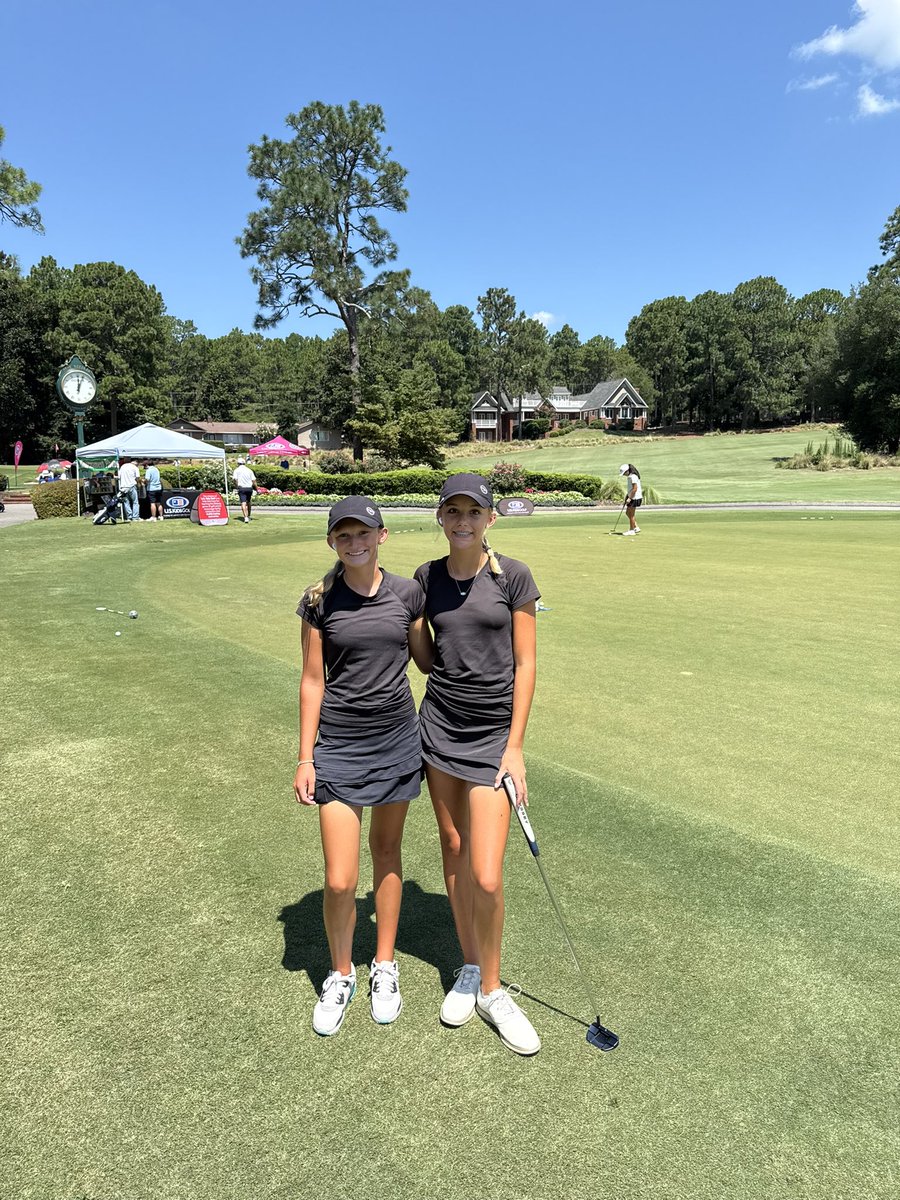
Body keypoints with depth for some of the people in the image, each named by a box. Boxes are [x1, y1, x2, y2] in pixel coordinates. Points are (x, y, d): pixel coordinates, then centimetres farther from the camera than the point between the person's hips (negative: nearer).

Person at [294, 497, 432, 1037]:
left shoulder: (408, 593, -2)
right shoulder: (320, 600, -7)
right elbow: (313, 680, -3)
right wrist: (305, 758, -3)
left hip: (397, 739, 2)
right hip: (339, 746, -2)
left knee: (387, 851, 17)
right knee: (340, 880, -1)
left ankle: (385, 966, 37)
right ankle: (341, 975, 28)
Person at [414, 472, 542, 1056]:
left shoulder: (513, 575, -8)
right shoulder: (427, 576, 2)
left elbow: (525, 664, -7)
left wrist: (515, 746, -9)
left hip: (494, 732, -3)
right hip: (439, 724, 4)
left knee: (486, 876, -5)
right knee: (454, 852, 13)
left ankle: (491, 988, 20)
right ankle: (470, 968, 35)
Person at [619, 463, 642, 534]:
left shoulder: (633, 476, -19)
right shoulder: (630, 476, 12)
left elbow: (635, 489, -23)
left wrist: (629, 498, -21)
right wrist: (627, 495, 14)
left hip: (635, 498, -10)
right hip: (632, 497, 10)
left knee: (631, 515, -2)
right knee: (627, 513, 16)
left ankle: (631, 531, 8)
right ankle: (636, 528, 20)